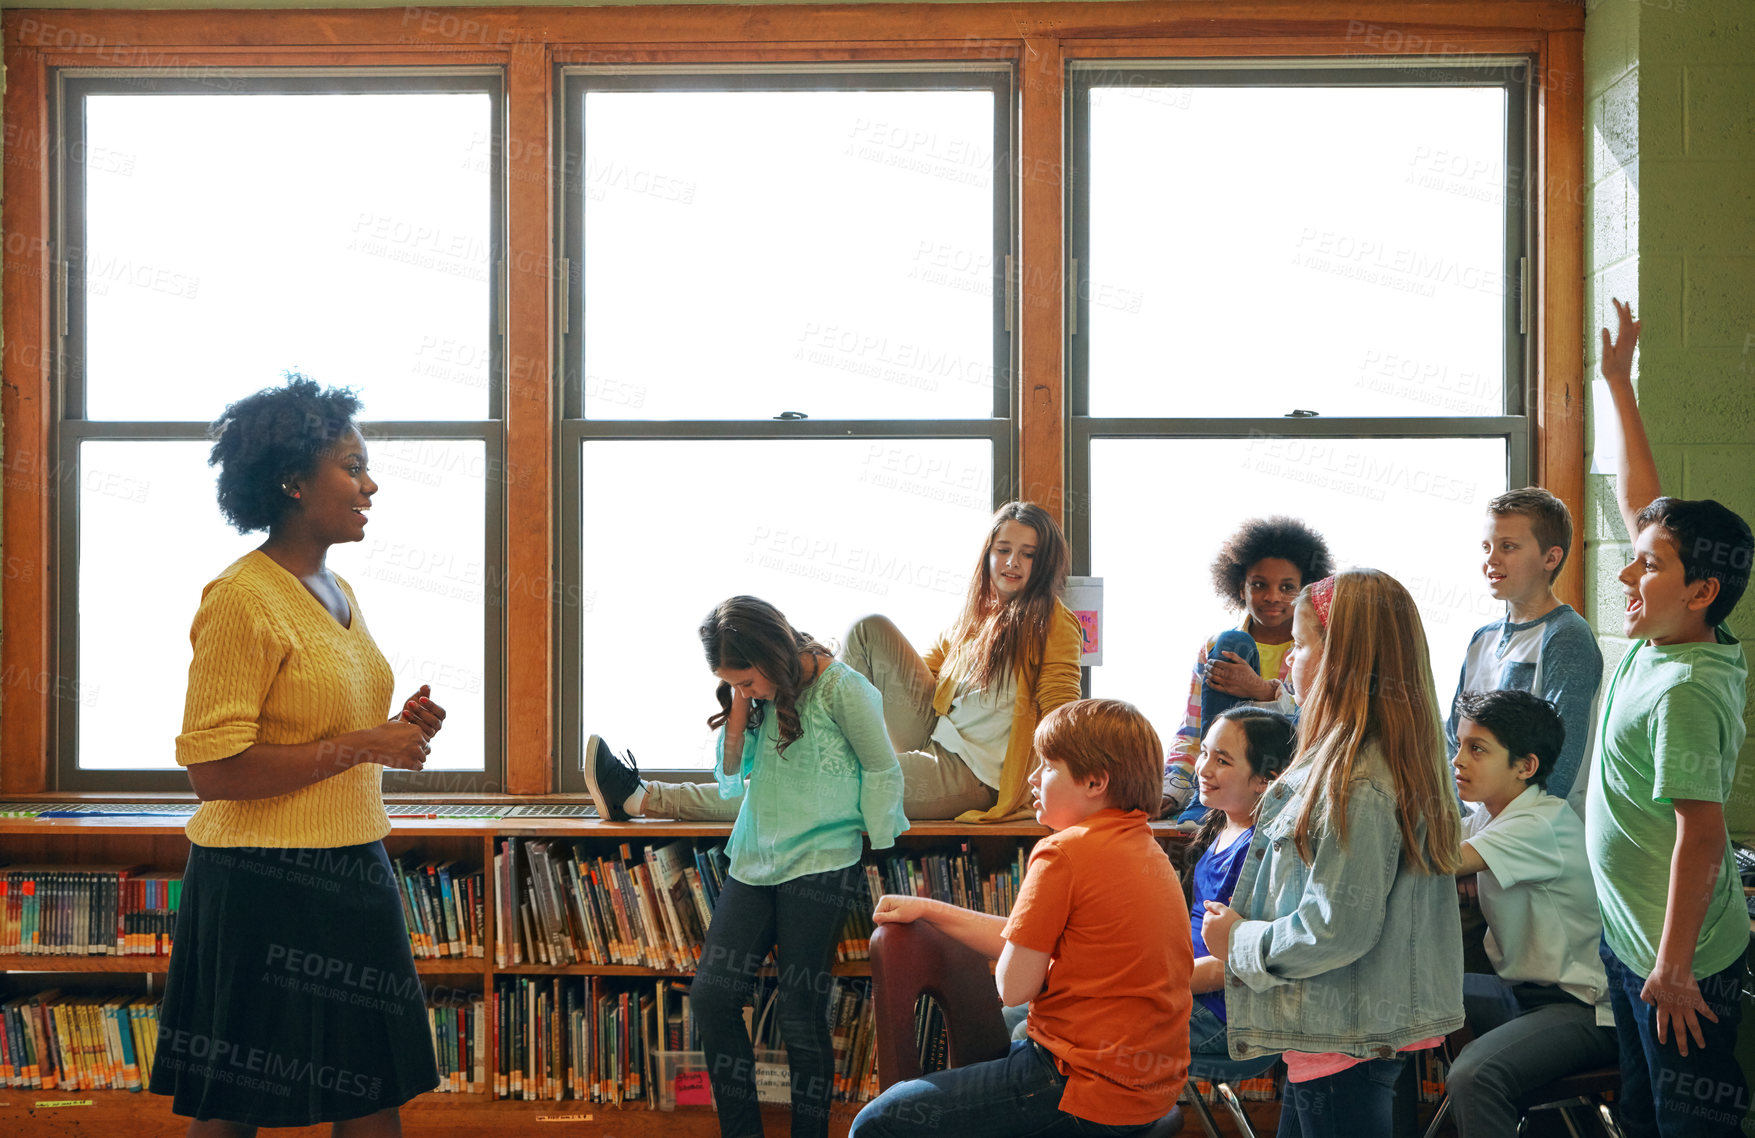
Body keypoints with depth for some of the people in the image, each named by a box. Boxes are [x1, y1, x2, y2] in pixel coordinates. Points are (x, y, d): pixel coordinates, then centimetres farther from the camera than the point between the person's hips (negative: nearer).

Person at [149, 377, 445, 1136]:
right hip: (264, 882, -8)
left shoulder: (337, 591, 12)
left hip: (351, 875, 8)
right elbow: (212, 770, -21)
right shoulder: (241, 599, -15)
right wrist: (361, 746, -18)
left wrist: (397, 732, 6)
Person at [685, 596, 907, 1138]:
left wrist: (879, 850, -3)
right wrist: (738, 715, -2)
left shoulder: (841, 688, -10)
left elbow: (884, 772, -2)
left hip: (821, 865, -6)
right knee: (710, 995, -3)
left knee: (800, 1012, -6)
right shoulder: (754, 694, 7)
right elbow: (730, 780, 12)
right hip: (755, 863, 6)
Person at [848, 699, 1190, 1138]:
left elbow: (1013, 986, -14)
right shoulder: (1148, 849, 11)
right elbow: (1024, 943, 17)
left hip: (1088, 1096, -10)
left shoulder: (1063, 853, -17)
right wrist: (928, 909, 20)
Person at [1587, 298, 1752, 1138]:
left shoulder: (1684, 692, -24)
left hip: (1681, 969, -10)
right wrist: (1618, 386, 13)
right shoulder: (1659, 649, 1)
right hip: (1630, 943, 10)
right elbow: (1641, 502, 10)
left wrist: (1673, 971, -23)